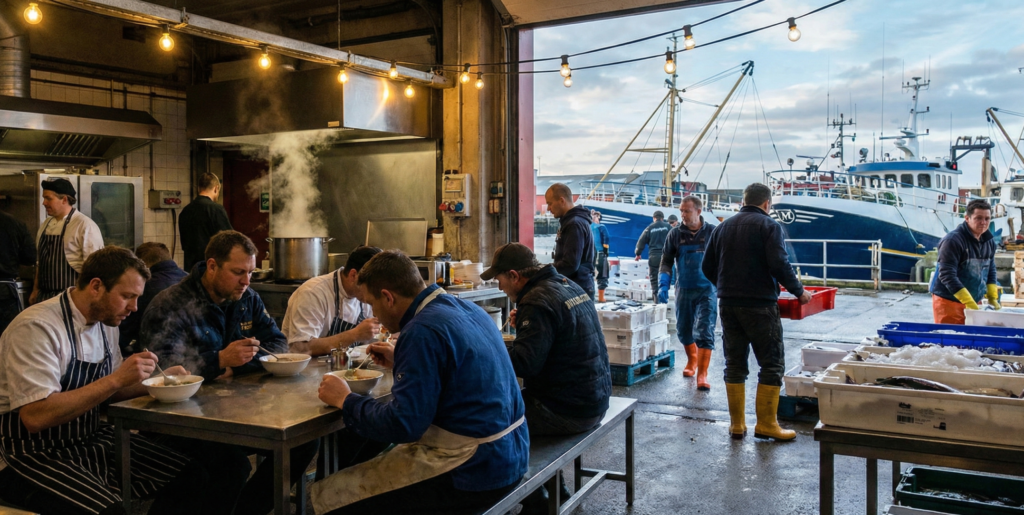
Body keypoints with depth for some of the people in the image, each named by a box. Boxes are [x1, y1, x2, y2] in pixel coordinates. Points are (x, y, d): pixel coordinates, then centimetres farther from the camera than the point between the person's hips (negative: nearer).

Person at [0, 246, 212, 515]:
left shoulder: (106, 322, 6)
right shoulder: (36, 327, -20)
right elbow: (36, 417, -28)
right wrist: (117, 379, -28)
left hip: (91, 440, 8)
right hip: (32, 456, -7)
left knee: (193, 479, -8)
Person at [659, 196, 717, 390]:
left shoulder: (712, 233, -4)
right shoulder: (675, 234, 0)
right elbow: (666, 261, 1)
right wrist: (663, 285, -12)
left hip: (707, 290, -3)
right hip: (683, 290, 3)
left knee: (704, 332, -9)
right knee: (683, 331, 14)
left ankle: (702, 375, -6)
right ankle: (692, 361, 40)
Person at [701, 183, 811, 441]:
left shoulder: (723, 226, 12)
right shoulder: (769, 226, -6)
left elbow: (707, 267, 11)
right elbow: (780, 264, -16)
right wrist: (798, 291, -3)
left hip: (728, 304, 6)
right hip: (759, 303, -6)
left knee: (734, 364, 11)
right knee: (772, 363, 4)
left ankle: (736, 423, 14)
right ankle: (766, 423, 4)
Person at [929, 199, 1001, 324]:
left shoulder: (989, 242, 8)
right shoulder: (953, 240, -16)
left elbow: (990, 271, 19)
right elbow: (947, 275, -21)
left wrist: (992, 297, 6)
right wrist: (968, 302, -23)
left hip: (974, 302, 7)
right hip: (949, 301, -7)